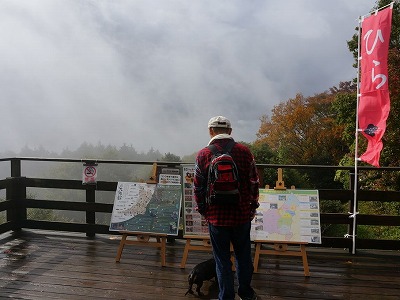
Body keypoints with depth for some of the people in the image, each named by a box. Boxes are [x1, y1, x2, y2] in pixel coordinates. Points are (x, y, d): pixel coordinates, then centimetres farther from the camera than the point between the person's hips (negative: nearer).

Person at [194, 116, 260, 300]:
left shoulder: (203, 155, -8)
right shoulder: (245, 151, -5)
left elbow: (198, 187, -2)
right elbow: (254, 183, 1)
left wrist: (203, 210, 12)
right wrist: (253, 207, 14)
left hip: (216, 217, -2)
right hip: (242, 215, 2)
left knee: (222, 260, 12)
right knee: (243, 256, 19)